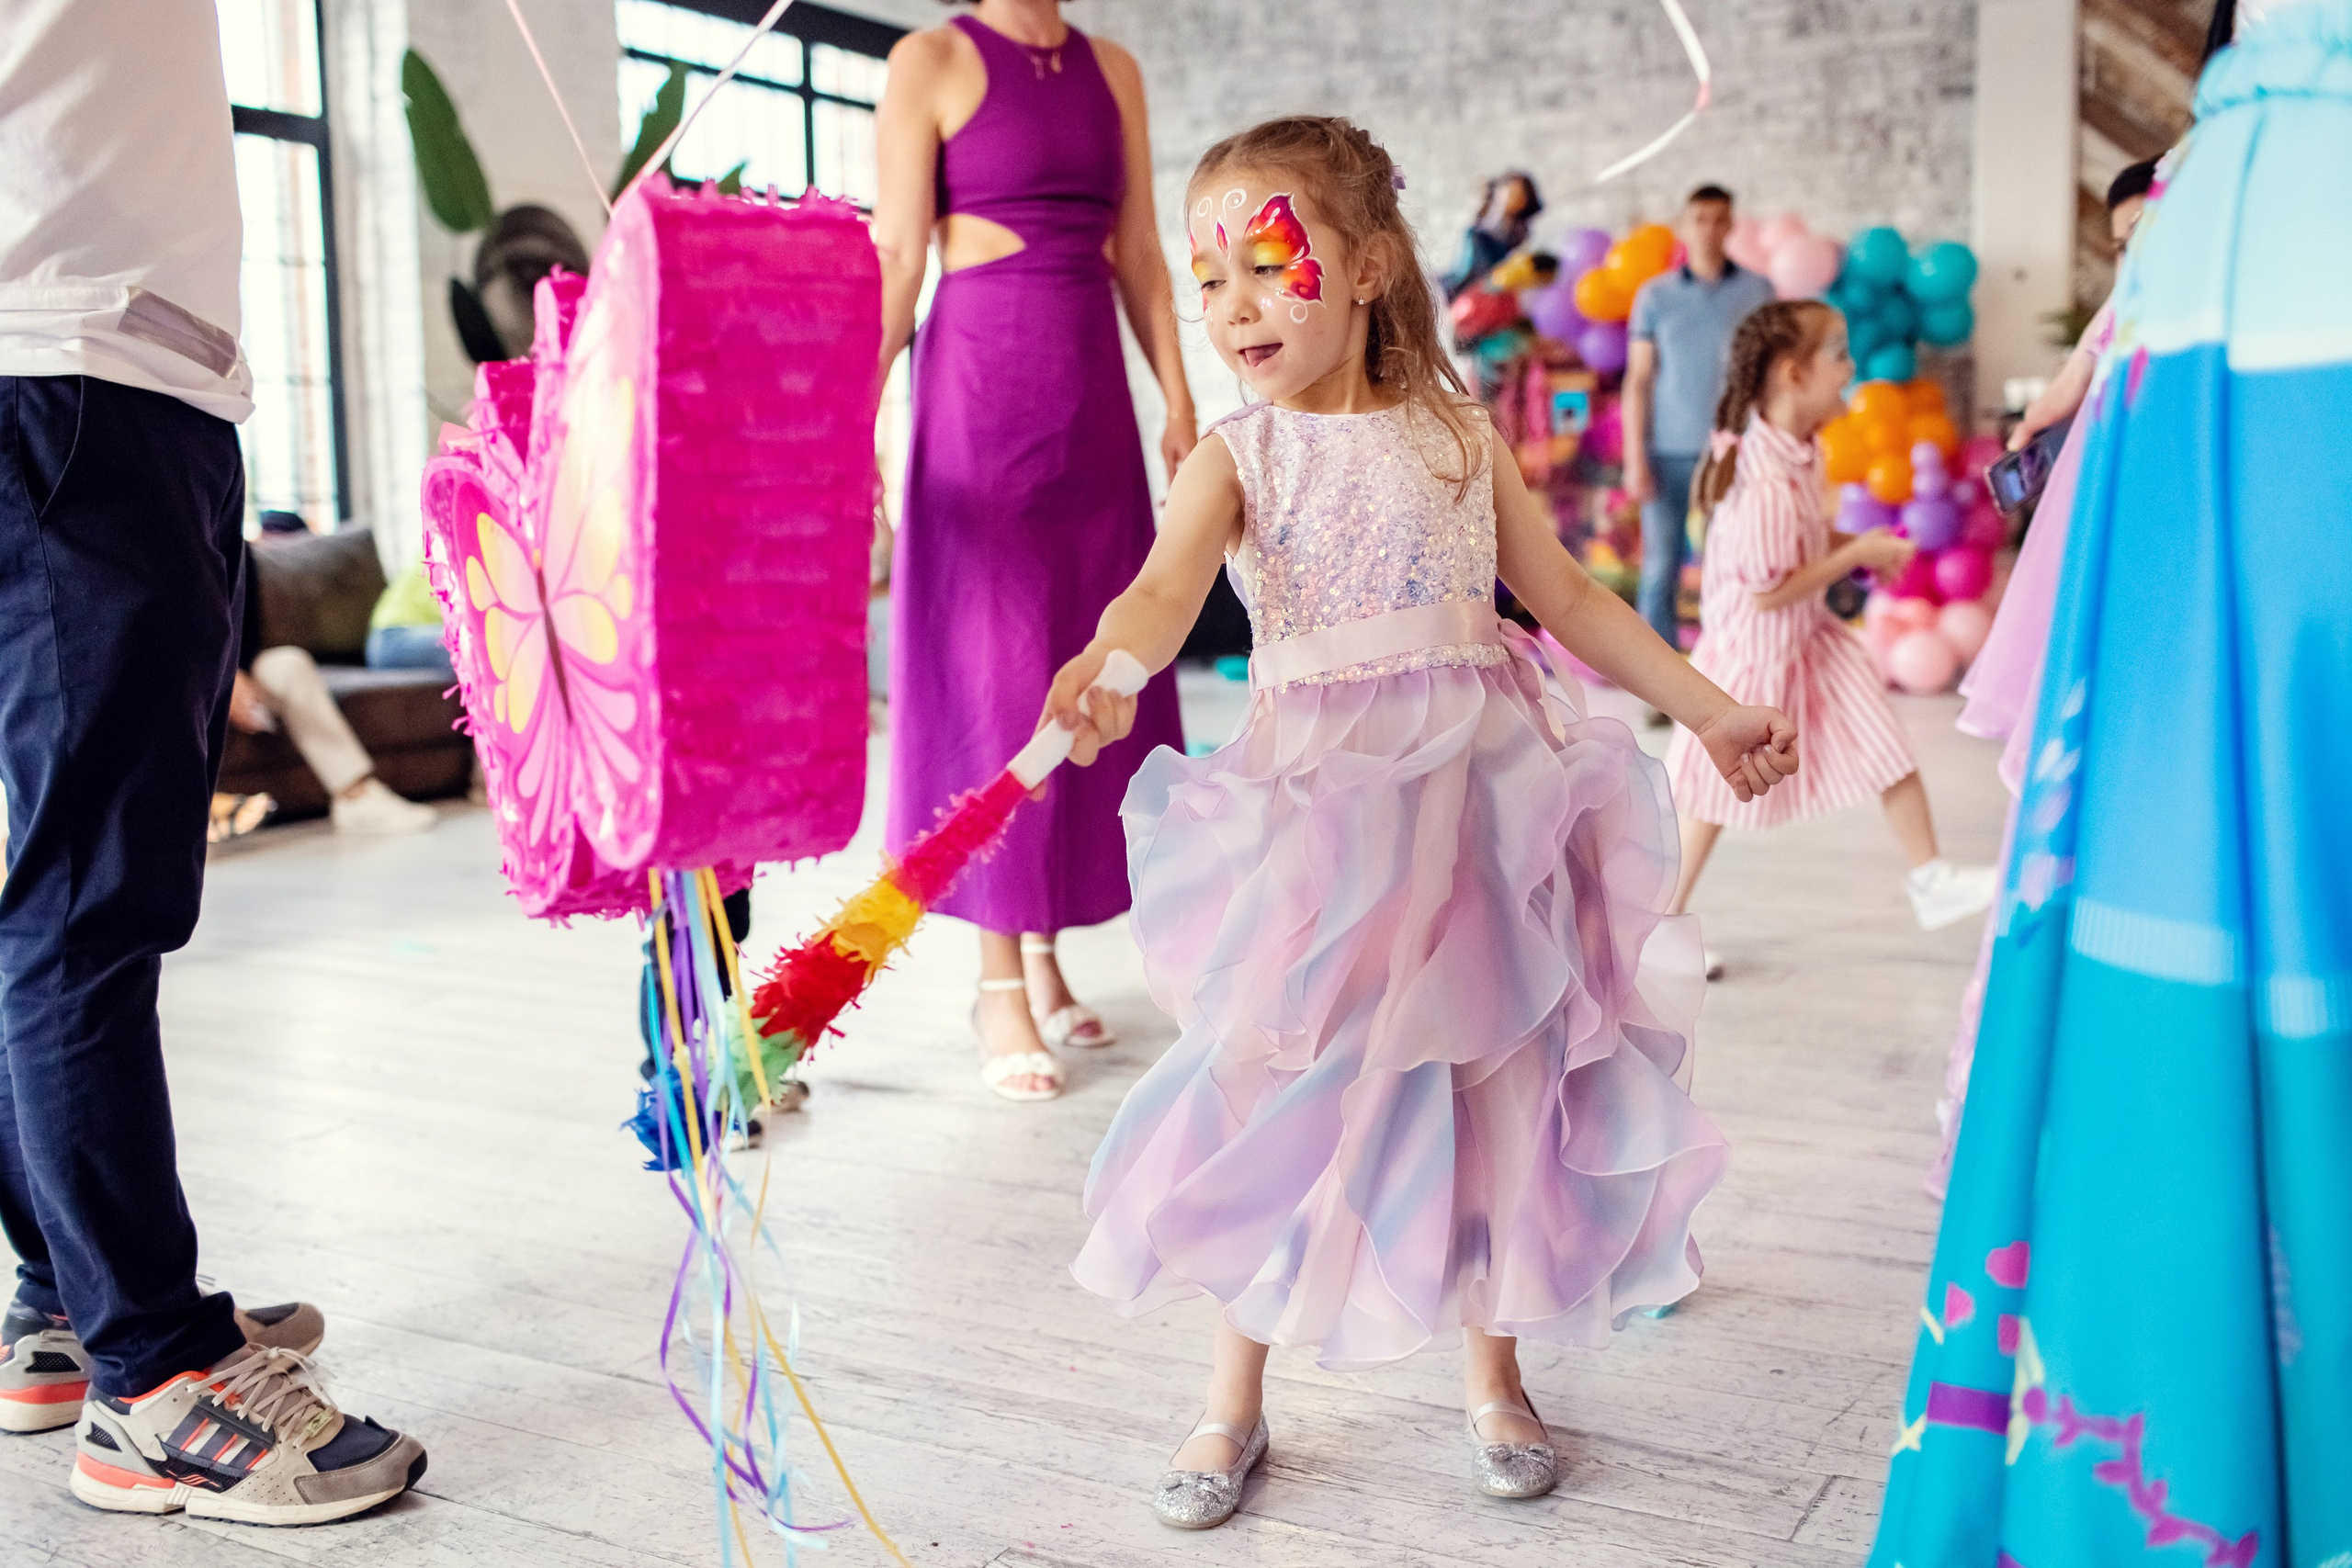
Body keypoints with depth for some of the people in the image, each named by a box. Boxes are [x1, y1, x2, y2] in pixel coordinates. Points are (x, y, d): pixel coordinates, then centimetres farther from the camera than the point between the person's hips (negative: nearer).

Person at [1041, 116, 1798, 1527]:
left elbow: (1569, 595, 11)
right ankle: (1236, 1399, 21)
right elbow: (1167, 583, -21)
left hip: (1476, 794, 2)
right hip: (1320, 806, -2)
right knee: (1283, 1094, 3)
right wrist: (1107, 670, -44)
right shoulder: (1236, 458, -2)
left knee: (1498, 1081, 10)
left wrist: (1712, 710, 10)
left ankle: (1496, 1373, 31)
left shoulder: (1458, 438, 5)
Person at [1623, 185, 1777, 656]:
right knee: (1661, 568, 1)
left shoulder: (1758, 290, 5)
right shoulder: (1655, 295, 6)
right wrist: (1635, 459, -2)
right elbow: (1638, 381, 5)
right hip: (1668, 452, 0)